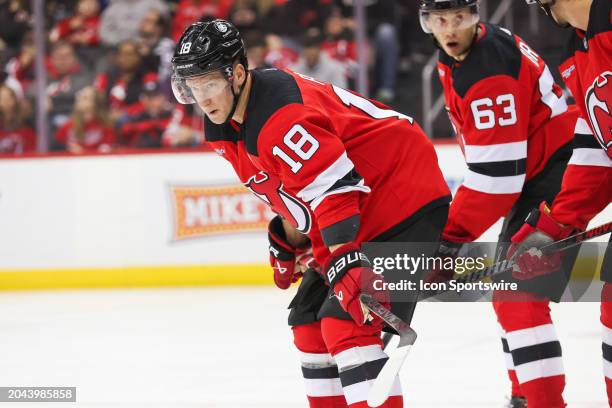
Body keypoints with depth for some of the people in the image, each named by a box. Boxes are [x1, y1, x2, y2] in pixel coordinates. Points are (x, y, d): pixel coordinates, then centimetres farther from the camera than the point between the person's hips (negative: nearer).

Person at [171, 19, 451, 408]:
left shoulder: (281, 113, -26)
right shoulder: (226, 126, 6)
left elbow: (336, 189, -32)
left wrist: (346, 264, -38)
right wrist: (287, 243, 19)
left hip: (406, 203, -11)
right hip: (359, 217, 11)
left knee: (348, 322, -21)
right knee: (310, 319, 14)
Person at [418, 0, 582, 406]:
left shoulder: (489, 73, -26)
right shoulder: (453, 56, 5)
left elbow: (495, 173, -28)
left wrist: (450, 240, -26)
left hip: (559, 170, -11)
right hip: (530, 170, 11)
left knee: (517, 288, -19)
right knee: (508, 285, 17)